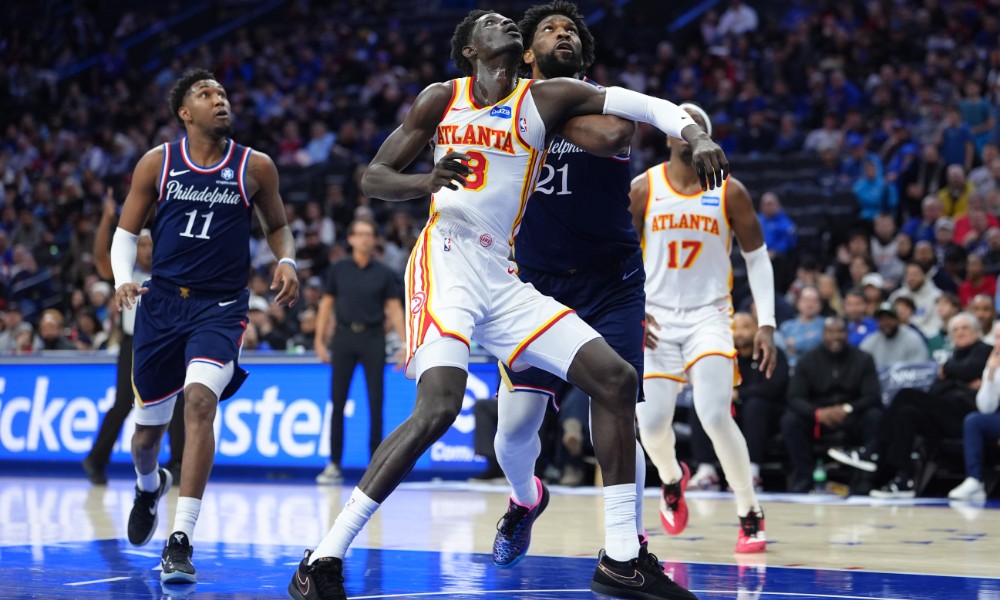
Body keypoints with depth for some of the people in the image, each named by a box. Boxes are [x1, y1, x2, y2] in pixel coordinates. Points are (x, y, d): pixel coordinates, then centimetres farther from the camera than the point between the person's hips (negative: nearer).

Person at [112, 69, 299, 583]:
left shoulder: (255, 167, 0)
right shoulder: (156, 163, 1)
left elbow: (277, 226, 15)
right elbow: (125, 231, 8)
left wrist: (286, 262, -5)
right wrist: (122, 279, -10)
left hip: (221, 307, -2)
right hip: (161, 304, 2)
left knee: (200, 399, -27)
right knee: (148, 425, 11)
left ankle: (180, 540, -25)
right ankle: (149, 486, 50)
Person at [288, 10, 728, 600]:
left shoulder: (546, 98, 11)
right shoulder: (442, 98, 7)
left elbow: (648, 105, 3)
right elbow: (373, 178, 7)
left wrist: (696, 136, -18)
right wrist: (427, 182, -15)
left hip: (503, 278, 5)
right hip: (447, 259, -5)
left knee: (616, 379, -3)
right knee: (439, 406, -26)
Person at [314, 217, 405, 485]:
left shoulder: (383, 273, 3)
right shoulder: (338, 270, 5)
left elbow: (394, 310, 2)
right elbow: (327, 305, 9)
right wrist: (319, 340, 3)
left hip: (373, 337, -1)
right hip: (344, 337, 1)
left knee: (375, 403, -1)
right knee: (337, 402, 1)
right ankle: (334, 465, 6)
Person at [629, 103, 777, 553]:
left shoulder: (729, 193, -2)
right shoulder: (642, 190, -1)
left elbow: (757, 257, 3)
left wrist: (766, 324, -5)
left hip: (708, 316, -2)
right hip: (656, 319, 2)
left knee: (715, 416, -20)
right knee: (652, 422, -4)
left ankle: (750, 516, -7)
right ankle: (672, 477, 33)